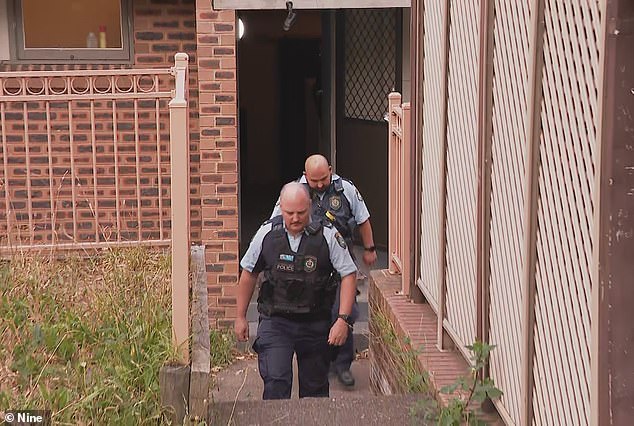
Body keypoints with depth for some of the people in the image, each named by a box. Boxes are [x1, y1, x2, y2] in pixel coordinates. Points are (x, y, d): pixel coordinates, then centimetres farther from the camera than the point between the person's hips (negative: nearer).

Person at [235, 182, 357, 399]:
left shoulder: (327, 236, -8)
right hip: (275, 321, 0)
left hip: (315, 324, 0)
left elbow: (349, 275, -4)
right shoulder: (267, 233, -3)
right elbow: (249, 273, 9)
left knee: (315, 387, 11)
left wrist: (342, 319, -13)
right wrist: (241, 317, 12)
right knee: (276, 382, -15)